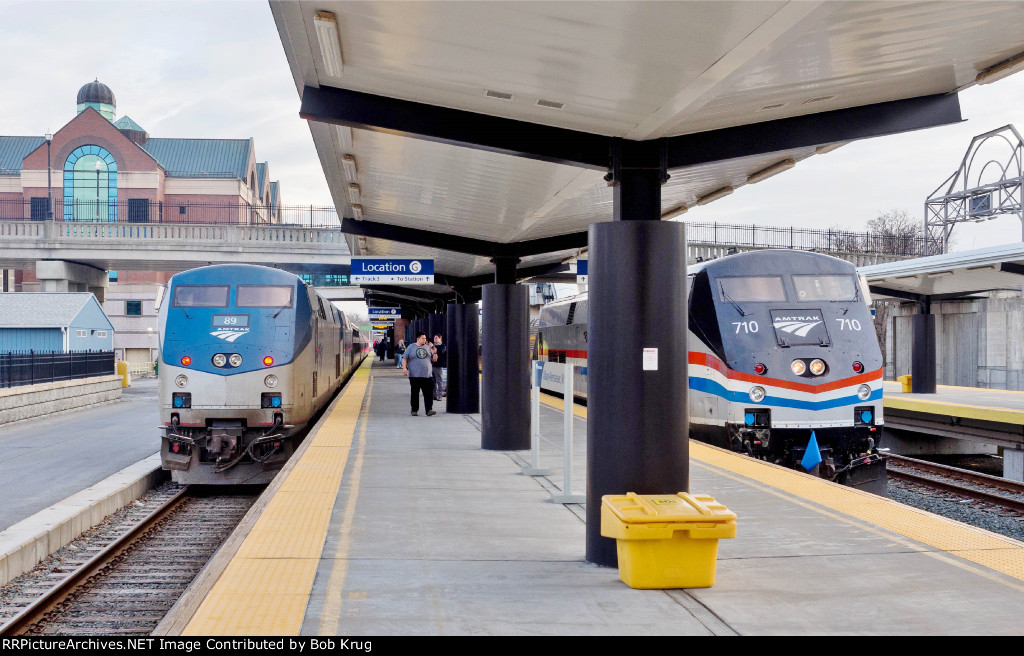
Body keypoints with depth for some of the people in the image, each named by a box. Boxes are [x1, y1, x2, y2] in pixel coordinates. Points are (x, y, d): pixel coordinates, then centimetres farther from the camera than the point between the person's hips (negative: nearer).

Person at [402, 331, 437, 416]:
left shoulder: (428, 347, 12)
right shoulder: (411, 347, 4)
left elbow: (433, 359, 13)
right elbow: (404, 358, 3)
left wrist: (434, 351, -3)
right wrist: (404, 368, -11)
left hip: (427, 375, 2)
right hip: (414, 375, -2)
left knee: (429, 393, -8)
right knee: (415, 393, 6)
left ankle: (429, 410, -10)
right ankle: (414, 410, 15)